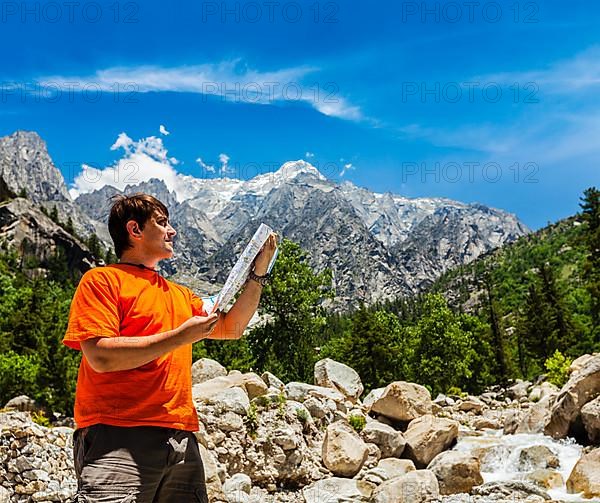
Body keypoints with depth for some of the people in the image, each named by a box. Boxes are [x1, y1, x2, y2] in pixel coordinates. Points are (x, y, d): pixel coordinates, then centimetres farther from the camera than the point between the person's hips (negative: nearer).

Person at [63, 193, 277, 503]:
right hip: (118, 438, -6)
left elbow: (231, 328, 24)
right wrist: (181, 336, -11)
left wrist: (259, 271, 16)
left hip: (181, 441, 6)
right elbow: (101, 356, -13)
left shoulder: (180, 295, 22)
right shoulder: (102, 280, 0)